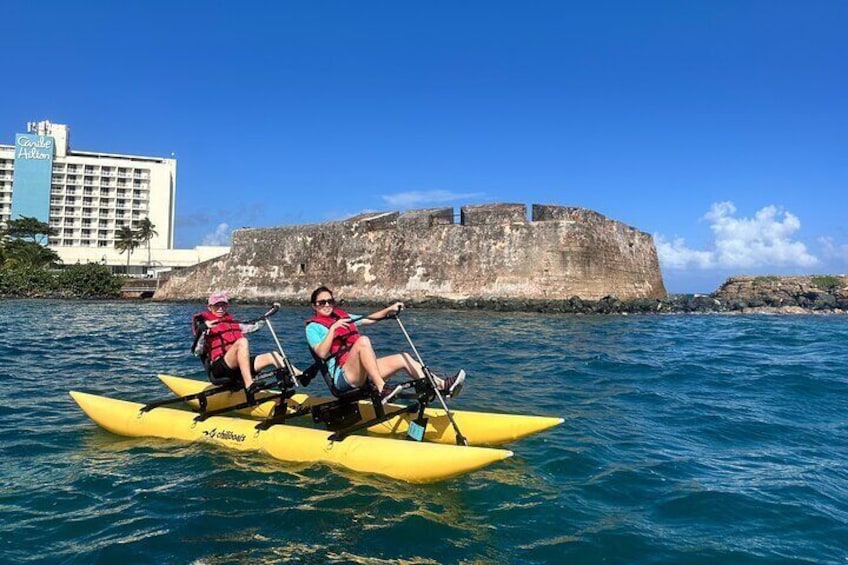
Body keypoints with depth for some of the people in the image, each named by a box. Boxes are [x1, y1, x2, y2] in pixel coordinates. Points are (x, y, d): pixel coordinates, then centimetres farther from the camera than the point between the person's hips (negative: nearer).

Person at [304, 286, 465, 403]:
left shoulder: (342, 316, 22)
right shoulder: (313, 327, 1)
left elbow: (369, 320, 23)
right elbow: (322, 353, -15)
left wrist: (389, 309, 9)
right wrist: (333, 329, -21)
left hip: (363, 372, 8)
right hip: (343, 376, -7)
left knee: (403, 358, -3)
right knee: (363, 340, -32)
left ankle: (443, 385, -8)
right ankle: (382, 389, -41)